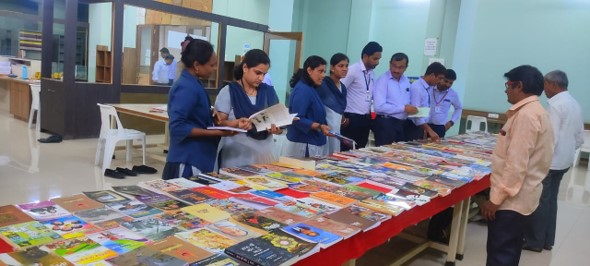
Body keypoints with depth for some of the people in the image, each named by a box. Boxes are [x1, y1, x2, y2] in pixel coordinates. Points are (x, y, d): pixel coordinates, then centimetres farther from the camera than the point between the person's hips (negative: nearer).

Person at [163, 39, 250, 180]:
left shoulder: (193, 84, 11)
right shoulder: (186, 88, -19)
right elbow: (177, 127, -25)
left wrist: (228, 124, 6)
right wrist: (217, 133, -23)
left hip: (197, 159, 10)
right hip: (187, 162, -10)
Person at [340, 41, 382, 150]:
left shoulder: (372, 73, 12)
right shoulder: (353, 70, -12)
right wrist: (342, 116, -13)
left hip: (365, 119, 7)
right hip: (352, 118, -7)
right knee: (347, 151, -1)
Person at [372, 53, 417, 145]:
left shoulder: (406, 81, 12)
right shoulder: (383, 80, -10)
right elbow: (379, 106, -21)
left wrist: (411, 109, 0)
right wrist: (403, 108, -19)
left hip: (402, 124, 7)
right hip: (385, 123, -7)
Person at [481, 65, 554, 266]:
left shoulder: (526, 115, -19)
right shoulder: (536, 111, 14)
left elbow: (517, 163, -24)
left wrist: (496, 198, -19)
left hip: (511, 199, -10)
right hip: (517, 196, 10)